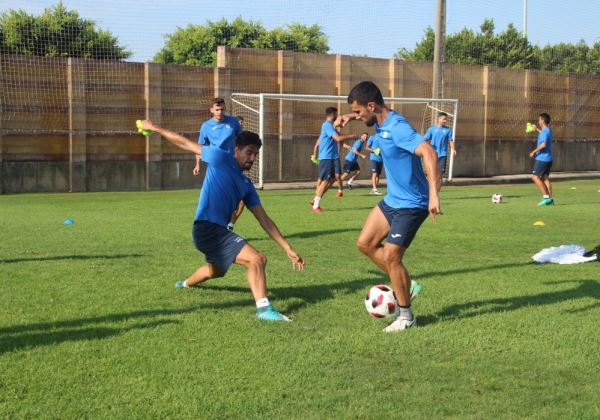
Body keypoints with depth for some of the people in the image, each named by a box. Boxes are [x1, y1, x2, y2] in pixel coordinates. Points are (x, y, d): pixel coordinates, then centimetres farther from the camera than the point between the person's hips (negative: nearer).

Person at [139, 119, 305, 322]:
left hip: (218, 230, 9)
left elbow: (264, 220, 10)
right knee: (257, 259, -24)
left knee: (216, 270, 38)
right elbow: (185, 143, 3)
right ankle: (264, 308, -30)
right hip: (207, 228, -9)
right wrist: (155, 128, 7)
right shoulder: (220, 158, -6)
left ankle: (186, 283, 68)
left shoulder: (246, 185, 12)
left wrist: (288, 248, 5)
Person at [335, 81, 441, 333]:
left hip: (411, 205, -9)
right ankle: (406, 287, 22)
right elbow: (365, 116, 30)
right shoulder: (381, 123, 2)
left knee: (390, 256, -7)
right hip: (392, 200, 9)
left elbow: (429, 153, -39)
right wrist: (350, 117, 11)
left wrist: (433, 194, -47)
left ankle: (406, 316, 10)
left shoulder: (398, 128, -27)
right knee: (365, 244, 10)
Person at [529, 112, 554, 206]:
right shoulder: (548, 130, 12)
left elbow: (543, 145, -29)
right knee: (545, 178, 9)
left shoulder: (544, 131, -17)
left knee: (535, 177, -6)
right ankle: (550, 198, 5)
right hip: (548, 158, 9)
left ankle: (546, 197, -10)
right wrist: (537, 128, 40)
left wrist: (534, 152, -20)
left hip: (542, 158, -9)